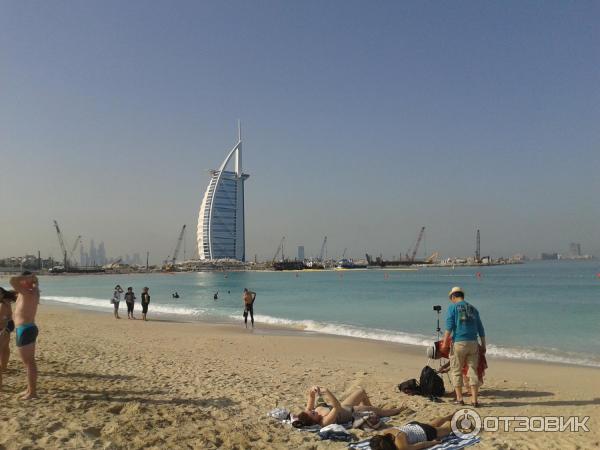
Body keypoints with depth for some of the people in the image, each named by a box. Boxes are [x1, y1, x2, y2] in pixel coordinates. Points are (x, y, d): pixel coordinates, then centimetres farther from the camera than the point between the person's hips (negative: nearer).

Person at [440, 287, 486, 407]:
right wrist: (483, 345, 20)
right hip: (473, 343, 4)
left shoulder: (453, 307, 0)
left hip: (459, 343, -4)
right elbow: (480, 329, 16)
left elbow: (449, 326, -11)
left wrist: (445, 343, -12)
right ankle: (474, 400, 4)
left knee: (456, 371, 6)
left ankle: (459, 398, 6)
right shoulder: (473, 308, 16)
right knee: (473, 371, 7)